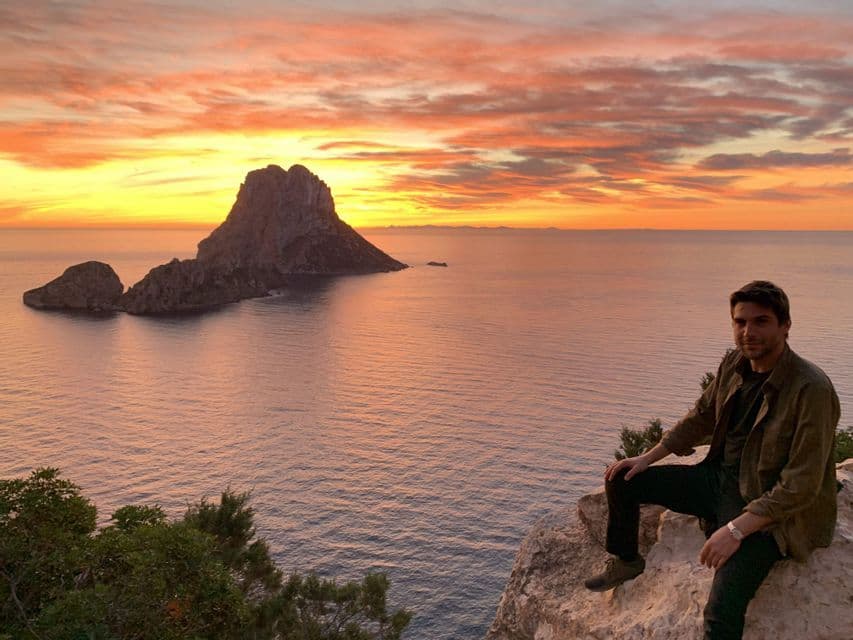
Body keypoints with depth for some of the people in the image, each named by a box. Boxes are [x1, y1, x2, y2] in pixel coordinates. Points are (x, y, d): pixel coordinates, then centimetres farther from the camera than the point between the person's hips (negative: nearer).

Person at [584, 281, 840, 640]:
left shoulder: (811, 390, -24)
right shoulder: (734, 364, -2)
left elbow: (801, 486, -24)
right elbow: (700, 418, 14)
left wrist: (736, 530, -28)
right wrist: (648, 458, 9)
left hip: (770, 511, -7)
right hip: (718, 478, 8)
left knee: (722, 611, -28)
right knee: (622, 480, 8)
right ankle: (626, 562, 33)